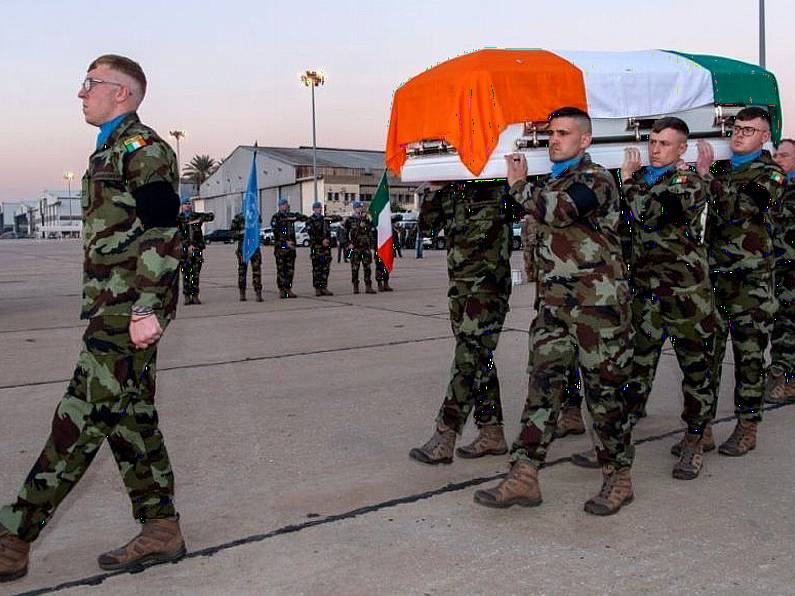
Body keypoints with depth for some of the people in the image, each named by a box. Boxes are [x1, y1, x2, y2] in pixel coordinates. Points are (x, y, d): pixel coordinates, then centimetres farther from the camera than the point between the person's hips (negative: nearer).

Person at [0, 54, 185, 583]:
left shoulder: (143, 147, -8)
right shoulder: (111, 150, 23)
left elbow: (161, 233, -17)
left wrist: (148, 308, -23)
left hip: (128, 308, -10)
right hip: (112, 307, 10)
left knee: (81, 417, -7)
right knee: (129, 415, 10)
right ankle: (161, 531, 17)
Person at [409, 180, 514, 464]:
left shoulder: (497, 185, -5)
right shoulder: (451, 189, 12)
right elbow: (427, 220, 10)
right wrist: (436, 187, 1)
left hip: (488, 286, -7)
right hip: (459, 288, 7)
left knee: (468, 360, -8)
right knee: (479, 359, 11)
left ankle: (444, 438, -6)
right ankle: (491, 432, 20)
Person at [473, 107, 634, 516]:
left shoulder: (595, 179, -7)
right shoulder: (550, 183, 19)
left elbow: (558, 211, -26)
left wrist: (519, 184, -9)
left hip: (597, 302, -7)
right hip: (555, 302, 8)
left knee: (604, 389, 0)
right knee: (543, 382, 2)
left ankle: (619, 478, 15)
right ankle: (524, 476, 3)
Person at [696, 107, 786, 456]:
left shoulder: (769, 174, -2)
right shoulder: (722, 168, 15)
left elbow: (737, 210, -17)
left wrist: (706, 175, -17)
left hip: (750, 282, -5)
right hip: (713, 274, 5)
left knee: (749, 355, 3)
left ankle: (747, 429, 14)